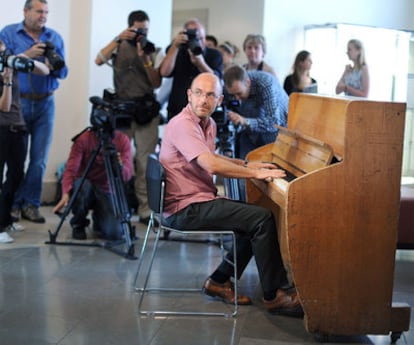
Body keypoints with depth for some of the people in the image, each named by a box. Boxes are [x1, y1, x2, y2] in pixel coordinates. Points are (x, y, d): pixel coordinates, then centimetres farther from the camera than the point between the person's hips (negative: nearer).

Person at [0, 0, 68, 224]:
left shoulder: (55, 37, 10)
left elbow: (63, 73, 7)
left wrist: (54, 67, -14)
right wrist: (27, 55, -15)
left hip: (45, 104, 2)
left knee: (39, 159, 2)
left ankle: (30, 204, 11)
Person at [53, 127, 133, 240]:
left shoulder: (122, 139, -10)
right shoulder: (83, 138, -14)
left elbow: (127, 175, -19)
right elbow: (71, 168, -22)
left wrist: (120, 166, -42)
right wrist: (66, 193, -39)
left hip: (107, 191, 1)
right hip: (86, 188, 0)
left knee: (115, 233, -23)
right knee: (82, 185, -37)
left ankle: (99, 218, 16)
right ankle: (78, 224, -6)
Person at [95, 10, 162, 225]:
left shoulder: (155, 51, 9)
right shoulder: (119, 46, 9)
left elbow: (156, 83, 0)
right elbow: (99, 61, -9)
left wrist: (145, 59, -12)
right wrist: (118, 39, -14)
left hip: (146, 109, 0)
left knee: (145, 161, -3)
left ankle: (145, 209, 0)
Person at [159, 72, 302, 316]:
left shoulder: (208, 124, 12)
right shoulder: (182, 124, -19)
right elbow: (212, 165, -30)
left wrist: (246, 164, 17)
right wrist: (255, 173, -20)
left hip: (200, 200, 10)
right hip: (185, 208, -10)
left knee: (255, 220, 13)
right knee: (262, 219, -16)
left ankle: (219, 281, 14)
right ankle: (273, 296, -6)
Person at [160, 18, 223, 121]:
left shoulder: (214, 55, 7)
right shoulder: (178, 53, 11)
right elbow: (165, 72, -7)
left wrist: (200, 63, -26)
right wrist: (175, 46, -12)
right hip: (177, 112, 1)